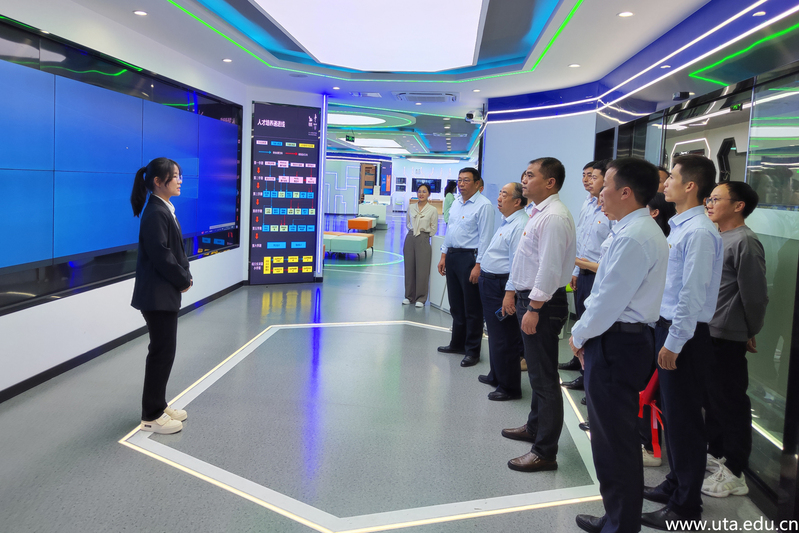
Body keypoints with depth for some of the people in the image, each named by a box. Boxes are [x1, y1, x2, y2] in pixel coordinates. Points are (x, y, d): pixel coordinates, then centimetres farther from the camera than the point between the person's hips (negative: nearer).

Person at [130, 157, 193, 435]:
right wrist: (183, 280, -10)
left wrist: (185, 276, 2)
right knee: (162, 351, -1)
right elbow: (160, 255, -21)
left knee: (164, 350, 16)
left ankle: (159, 405, 28)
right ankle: (151, 416, 11)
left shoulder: (166, 210, 12)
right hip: (157, 295, -9)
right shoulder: (155, 213, -18)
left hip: (166, 294, 9)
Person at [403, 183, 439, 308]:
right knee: (409, 268, 7)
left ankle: (420, 298, 8)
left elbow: (434, 228, 2)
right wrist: (413, 230, 6)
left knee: (422, 270, -1)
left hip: (423, 240, -3)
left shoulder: (433, 210, -4)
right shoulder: (411, 207, 6)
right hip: (410, 239, 3)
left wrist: (423, 233, 2)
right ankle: (409, 296, 18)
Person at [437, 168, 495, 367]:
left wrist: (478, 265, -20)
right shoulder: (456, 203, 13)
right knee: (455, 305, 17)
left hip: (469, 258, -8)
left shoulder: (483, 205, -13)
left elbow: (485, 237, -17)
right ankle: (457, 343, 31)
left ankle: (472, 351, 9)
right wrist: (444, 256, 15)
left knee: (472, 308, 0)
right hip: (452, 256, 8)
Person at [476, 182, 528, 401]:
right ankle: (496, 376, 37)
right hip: (490, 284, 11)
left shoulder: (520, 225, -19)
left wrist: (510, 293, -27)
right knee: (495, 334, 21)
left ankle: (509, 387, 10)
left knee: (504, 338, -2)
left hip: (502, 287, -11)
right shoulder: (507, 222, 14)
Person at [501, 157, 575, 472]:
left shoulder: (553, 217, -19)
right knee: (537, 371, 23)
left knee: (544, 376, -4)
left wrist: (534, 308, -24)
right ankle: (535, 427, 40)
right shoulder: (540, 213, 15)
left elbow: (549, 268, -24)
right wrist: (518, 295, 22)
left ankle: (545, 452, 4)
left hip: (543, 303, -11)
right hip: (531, 298, 11)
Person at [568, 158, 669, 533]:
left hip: (617, 343, -11)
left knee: (614, 440, 0)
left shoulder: (633, 237, -20)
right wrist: (587, 334, 13)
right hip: (627, 338, 11)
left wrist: (579, 335, -6)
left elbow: (610, 300, -21)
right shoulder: (641, 230, 14)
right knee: (613, 435, 19)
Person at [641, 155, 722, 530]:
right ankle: (676, 484, 36)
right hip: (667, 326, 10)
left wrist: (674, 343, -20)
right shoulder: (678, 226, 11)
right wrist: (665, 336, 17)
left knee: (683, 417, 1)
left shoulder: (699, 232, -18)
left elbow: (693, 293, -22)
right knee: (671, 411, 19)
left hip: (684, 333, -10)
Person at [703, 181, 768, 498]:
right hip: (705, 332, 9)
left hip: (726, 338, -9)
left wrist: (751, 332, -4)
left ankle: (734, 474, 13)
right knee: (711, 397, 19)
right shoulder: (716, 239, 13)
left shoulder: (744, 242, -15)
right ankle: (716, 453, 36)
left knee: (730, 402, 1)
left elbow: (754, 293, -15)